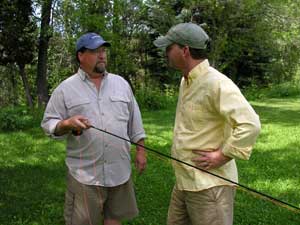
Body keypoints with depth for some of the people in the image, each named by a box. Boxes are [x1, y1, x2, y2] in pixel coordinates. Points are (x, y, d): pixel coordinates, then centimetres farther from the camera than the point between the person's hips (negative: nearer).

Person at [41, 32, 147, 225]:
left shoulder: (121, 83, 9)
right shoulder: (66, 88, -2)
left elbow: (134, 121, 12)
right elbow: (49, 124, -2)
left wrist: (141, 150, 9)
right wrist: (68, 124, -21)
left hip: (120, 171, 3)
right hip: (84, 175, -3)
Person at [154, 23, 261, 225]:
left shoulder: (216, 83, -21)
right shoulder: (186, 82, 11)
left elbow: (250, 124, -28)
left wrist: (221, 156, -22)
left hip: (209, 185, -9)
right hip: (184, 181, 9)